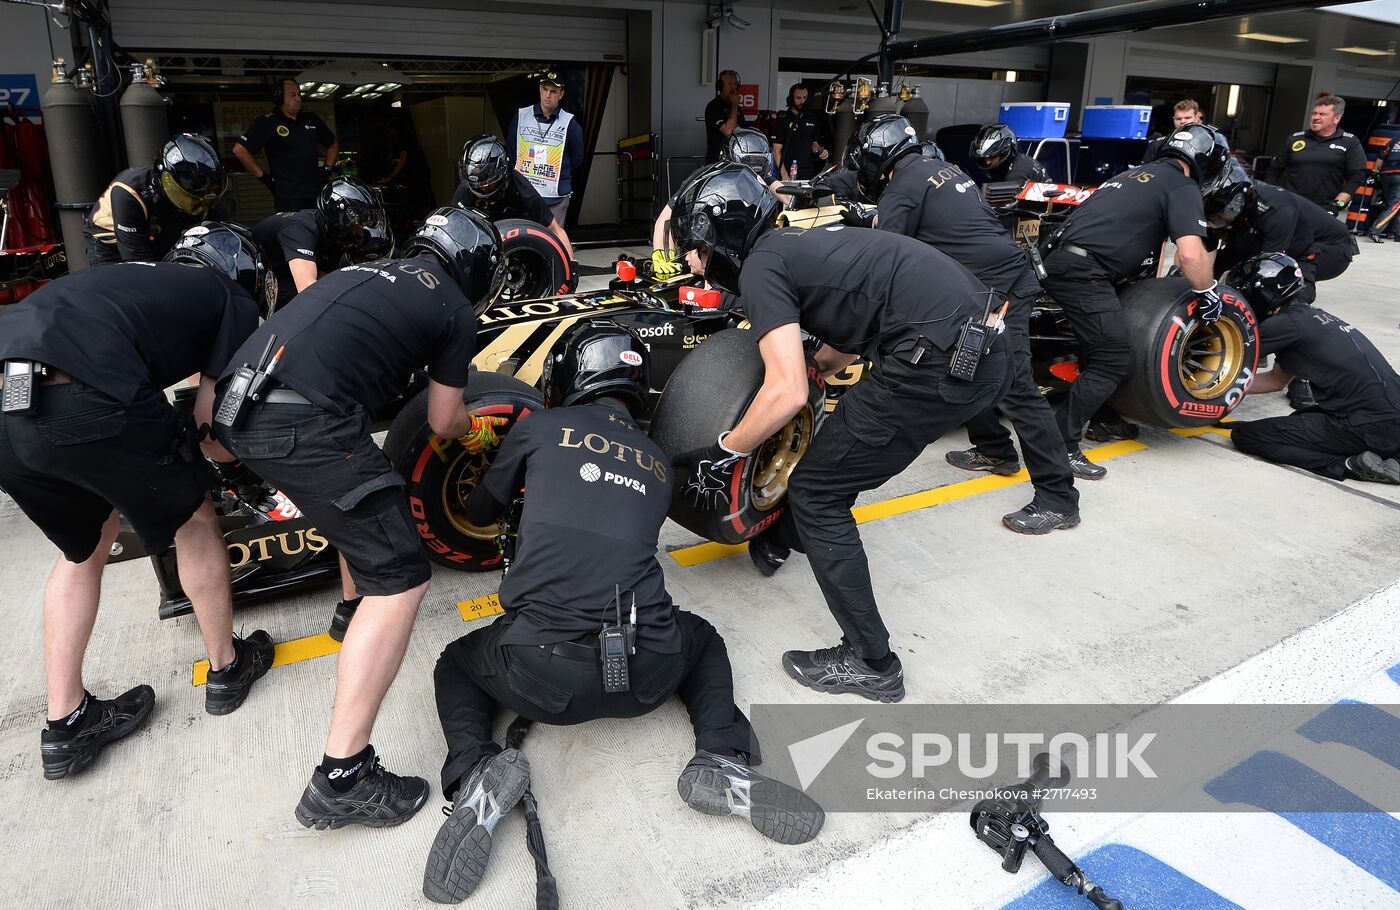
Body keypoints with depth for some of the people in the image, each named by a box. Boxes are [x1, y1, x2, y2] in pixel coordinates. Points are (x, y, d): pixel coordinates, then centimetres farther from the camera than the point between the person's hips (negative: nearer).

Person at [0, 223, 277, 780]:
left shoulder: (133, 277, 34)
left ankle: (66, 725, 32)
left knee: (83, 549, 28)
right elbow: (210, 422, 9)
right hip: (82, 402, -7)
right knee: (193, 523, 19)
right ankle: (227, 668, 36)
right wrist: (234, 462, 30)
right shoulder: (234, 302, 16)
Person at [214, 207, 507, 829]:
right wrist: (476, 430, 39)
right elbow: (442, 422, 16)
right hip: (304, 423, -9)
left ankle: (356, 607, 52)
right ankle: (342, 778, -7)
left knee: (362, 496, 35)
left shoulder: (371, 271, 28)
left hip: (236, 404, 9)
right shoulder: (455, 314, 9)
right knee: (401, 581, -5)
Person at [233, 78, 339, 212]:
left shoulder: (311, 119, 14)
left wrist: (327, 169, 17)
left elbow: (333, 143, 30)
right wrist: (263, 176, -7)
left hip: (316, 192, 5)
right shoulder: (268, 123, -2)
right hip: (288, 197, -5)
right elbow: (239, 149, -7)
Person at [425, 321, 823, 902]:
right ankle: (723, 761, 8)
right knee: (702, 640, 36)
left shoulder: (540, 428, 9)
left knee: (455, 664, 30)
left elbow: (480, 514, 25)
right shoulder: (658, 462, 18)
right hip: (646, 677, 3)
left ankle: (475, 772, 0)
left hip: (541, 675, -2)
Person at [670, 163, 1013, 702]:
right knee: (839, 452, 28)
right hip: (986, 349, 10)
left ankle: (870, 664, 9)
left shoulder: (760, 267, -4)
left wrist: (723, 455, -1)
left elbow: (788, 393, -14)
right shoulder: (796, 243, 23)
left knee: (816, 492, 2)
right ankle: (780, 539, 50)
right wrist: (811, 368, 48)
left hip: (940, 362, -10)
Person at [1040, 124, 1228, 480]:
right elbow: (1191, 254, -14)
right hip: (1085, 272, -9)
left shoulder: (1136, 174, 28)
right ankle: (1061, 447, -10)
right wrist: (1208, 293, 2)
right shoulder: (1183, 188, 1)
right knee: (1113, 360, -8)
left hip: (1059, 258, 9)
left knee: (1101, 347, 24)